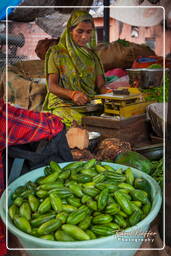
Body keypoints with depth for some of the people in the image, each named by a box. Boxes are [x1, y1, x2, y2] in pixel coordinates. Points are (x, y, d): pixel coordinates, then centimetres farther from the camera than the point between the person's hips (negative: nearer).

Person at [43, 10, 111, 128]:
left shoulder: (92, 55, 17)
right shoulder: (57, 53, 5)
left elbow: (100, 85, 12)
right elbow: (52, 86, -2)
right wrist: (72, 94, -21)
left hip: (90, 103, 4)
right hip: (62, 103, -4)